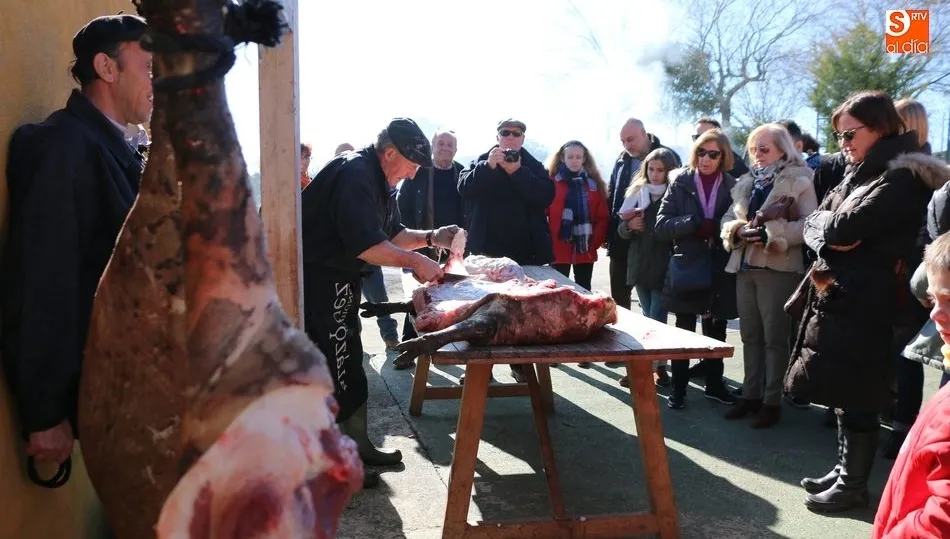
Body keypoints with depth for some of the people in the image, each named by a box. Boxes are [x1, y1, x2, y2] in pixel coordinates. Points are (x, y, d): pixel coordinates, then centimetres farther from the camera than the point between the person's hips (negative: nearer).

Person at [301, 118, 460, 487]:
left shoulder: (377, 180, 12)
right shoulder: (354, 175, -21)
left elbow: (390, 234, 17)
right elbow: (365, 244, -29)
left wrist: (431, 237, 2)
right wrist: (415, 262, -23)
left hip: (337, 281, 11)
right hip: (317, 280, -11)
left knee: (349, 364, 16)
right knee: (334, 366, -5)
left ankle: (357, 445, 28)